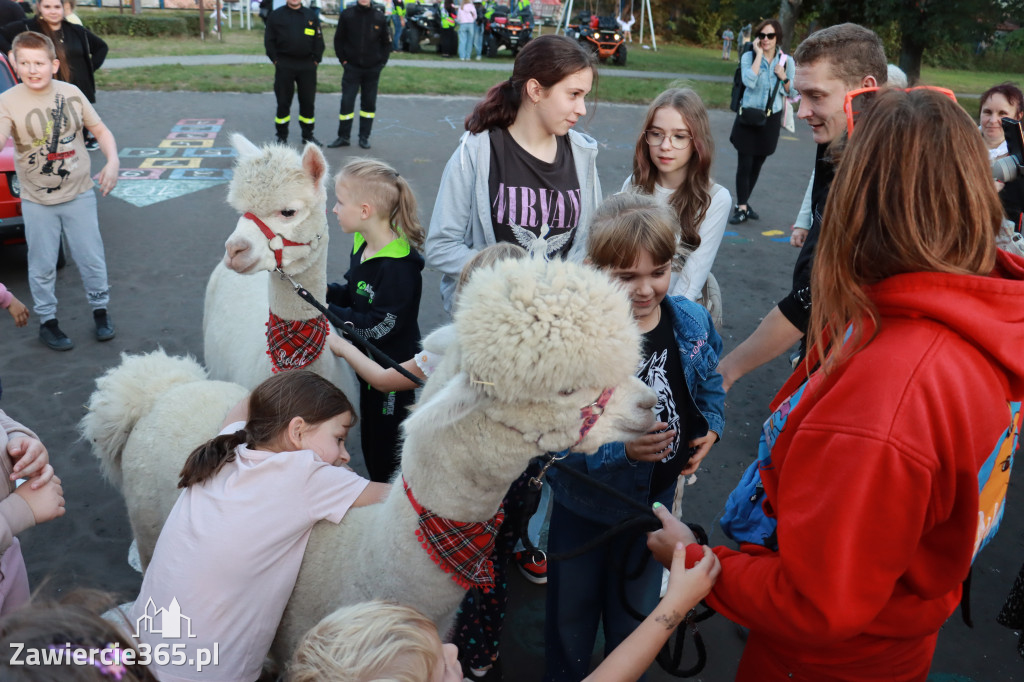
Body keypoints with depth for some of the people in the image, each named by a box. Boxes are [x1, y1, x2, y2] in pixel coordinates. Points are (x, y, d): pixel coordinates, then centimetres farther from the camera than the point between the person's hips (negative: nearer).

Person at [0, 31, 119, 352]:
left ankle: (100, 311, 29)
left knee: (92, 259, 10)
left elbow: (100, 130, 6)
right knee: (42, 267, 8)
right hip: (37, 202, -1)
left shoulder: (71, 93, -2)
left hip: (80, 195, 2)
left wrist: (112, 162, -9)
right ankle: (47, 322, 24)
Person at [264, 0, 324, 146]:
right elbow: (269, 41, 4)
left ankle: (308, 135, 18)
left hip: (307, 65, 2)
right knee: (283, 102, 1)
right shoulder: (275, 15, 4)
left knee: (308, 101, 5)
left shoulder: (311, 15, 10)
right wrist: (276, 60, -4)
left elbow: (318, 40, 11)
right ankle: (282, 136, 11)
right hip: (284, 66, -2)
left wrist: (316, 60, 2)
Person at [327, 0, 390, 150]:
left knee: (369, 103, 7)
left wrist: (382, 61, 1)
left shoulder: (379, 17, 0)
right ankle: (343, 136, 7)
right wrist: (343, 59, -1)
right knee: (346, 102, -2)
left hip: (373, 69, 1)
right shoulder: (347, 15, -2)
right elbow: (338, 39, 5)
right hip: (352, 67, -1)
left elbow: (386, 42, 9)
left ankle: (364, 137, 16)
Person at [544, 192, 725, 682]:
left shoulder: (691, 322, -11)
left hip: (658, 495, 4)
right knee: (572, 611, 22)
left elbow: (710, 383, 8)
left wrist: (710, 430, -8)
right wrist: (622, 450, -39)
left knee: (635, 611, 27)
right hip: (585, 503, -3)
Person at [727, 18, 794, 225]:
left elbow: (791, 92, 7)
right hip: (748, 116, -3)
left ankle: (743, 203, 25)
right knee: (745, 164, -5)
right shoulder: (749, 57, -5)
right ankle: (741, 208, 2)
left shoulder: (786, 60, 3)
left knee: (758, 164, 12)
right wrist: (759, 54, -18)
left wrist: (783, 77, -10)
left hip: (771, 119, 3)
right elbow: (749, 81, -23)